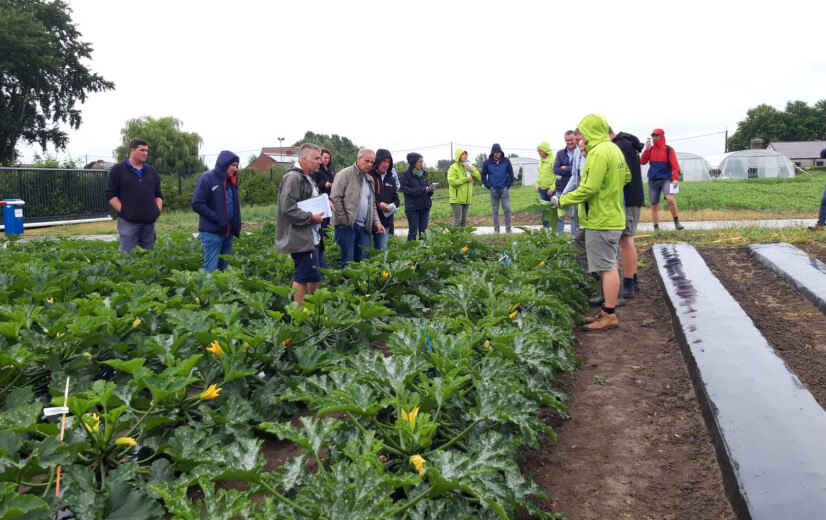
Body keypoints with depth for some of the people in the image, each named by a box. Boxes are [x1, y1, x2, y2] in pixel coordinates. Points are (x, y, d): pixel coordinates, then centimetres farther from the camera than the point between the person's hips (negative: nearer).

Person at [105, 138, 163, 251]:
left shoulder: (152, 171, 16)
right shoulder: (117, 170, 2)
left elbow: (158, 195, 20)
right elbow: (111, 195, -2)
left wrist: (157, 211, 5)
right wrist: (124, 211, -10)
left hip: (149, 222, 5)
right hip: (128, 221, -5)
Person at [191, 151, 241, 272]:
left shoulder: (231, 181, 15)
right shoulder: (207, 178, -8)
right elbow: (197, 204, -15)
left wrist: (237, 226, 9)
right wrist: (217, 219, -18)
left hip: (228, 232, 7)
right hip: (212, 232, -7)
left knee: (223, 267, 12)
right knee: (211, 268, -7)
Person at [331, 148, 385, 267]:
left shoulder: (369, 179, 19)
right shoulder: (345, 174, -5)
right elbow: (335, 198, -12)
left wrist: (376, 222, 10)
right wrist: (344, 220, -13)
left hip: (364, 226, 7)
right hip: (347, 225, -7)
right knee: (348, 261, -5)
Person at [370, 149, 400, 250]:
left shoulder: (391, 179, 14)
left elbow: (396, 198, 19)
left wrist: (394, 204, -4)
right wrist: (378, 204, -20)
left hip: (385, 222, 6)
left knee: (382, 250, 11)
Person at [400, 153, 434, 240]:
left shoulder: (423, 173, 14)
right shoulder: (406, 174, -4)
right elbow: (406, 190, -14)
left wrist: (430, 190, -5)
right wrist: (423, 190, -19)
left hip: (425, 206, 5)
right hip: (413, 207, -5)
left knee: (423, 231, 4)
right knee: (413, 231, -5)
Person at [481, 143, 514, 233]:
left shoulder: (506, 161, 1)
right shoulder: (487, 162, 0)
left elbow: (510, 174, 4)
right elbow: (483, 175, 4)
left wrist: (508, 185, -2)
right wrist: (489, 187, -1)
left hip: (504, 189, 0)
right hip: (493, 190, 0)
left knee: (507, 209, -3)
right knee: (495, 210, 6)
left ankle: (508, 228, 6)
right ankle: (496, 229, 13)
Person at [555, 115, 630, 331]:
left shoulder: (598, 152, -20)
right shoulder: (614, 149, 11)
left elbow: (589, 188, -24)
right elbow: (626, 176, 20)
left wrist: (564, 200, -13)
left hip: (601, 220, -10)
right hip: (613, 216, 10)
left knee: (607, 267, -5)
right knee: (609, 265, 14)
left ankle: (609, 316, 0)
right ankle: (608, 311, 23)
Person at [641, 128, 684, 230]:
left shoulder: (669, 149, 2)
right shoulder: (650, 150, 11)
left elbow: (674, 165, -4)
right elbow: (642, 162, 0)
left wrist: (675, 178, -17)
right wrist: (647, 149, -11)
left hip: (666, 179, -4)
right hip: (653, 181, 4)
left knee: (670, 198, -26)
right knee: (654, 205, 3)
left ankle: (677, 222, -12)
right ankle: (656, 228, 11)